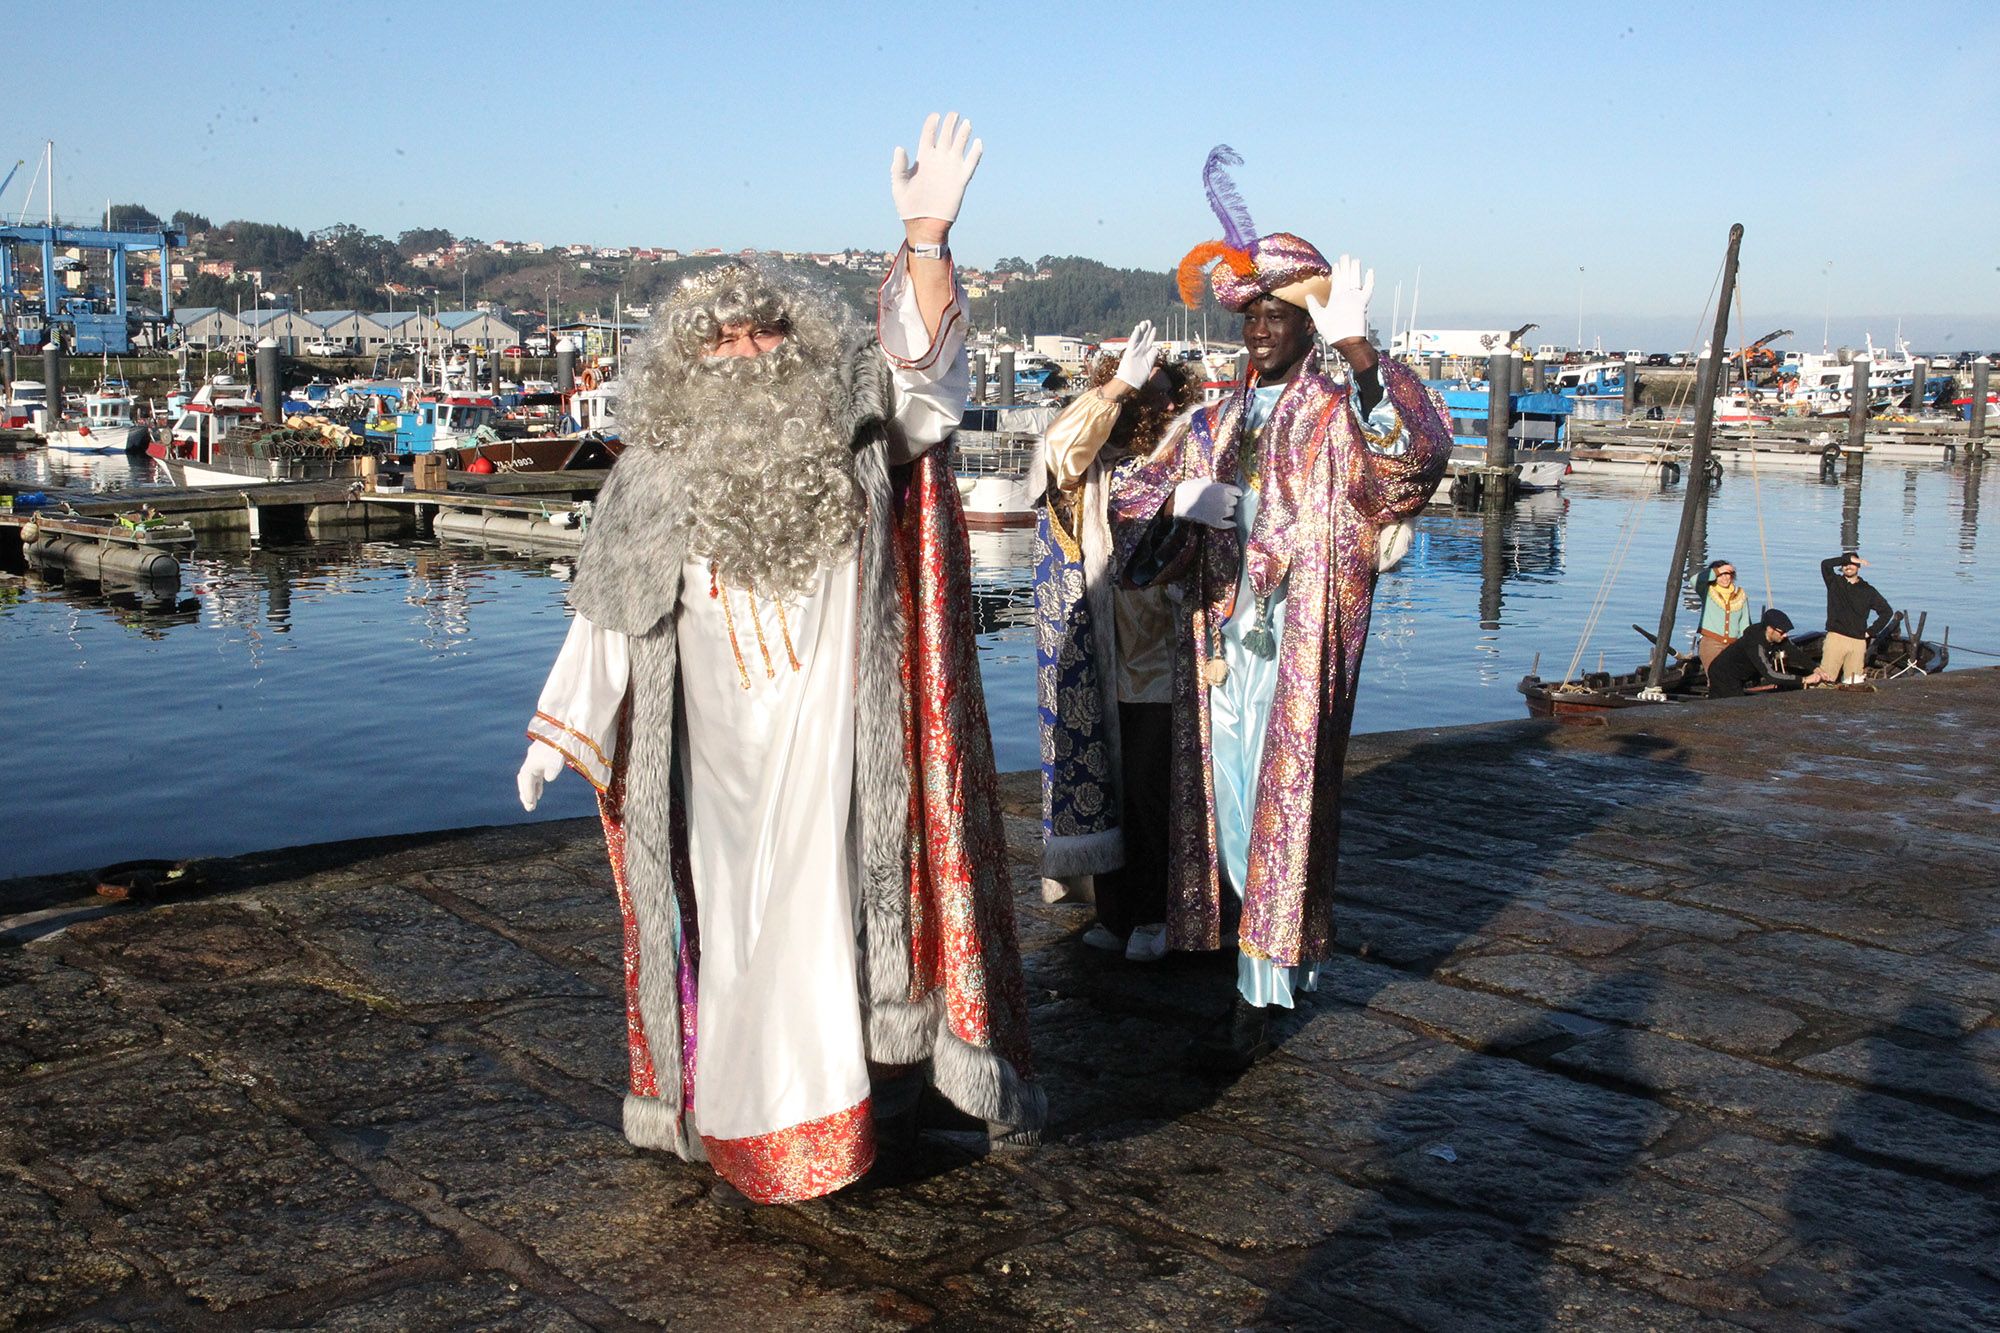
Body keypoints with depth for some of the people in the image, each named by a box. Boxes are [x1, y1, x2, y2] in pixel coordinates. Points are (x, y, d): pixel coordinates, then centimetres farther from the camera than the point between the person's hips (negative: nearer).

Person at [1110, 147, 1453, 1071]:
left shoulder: (1341, 411, -3)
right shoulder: (1215, 422, 16)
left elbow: (1417, 451, -25)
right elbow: (1131, 498, 15)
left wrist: (1358, 350, -39)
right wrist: (1180, 499, -9)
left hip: (1296, 647, -6)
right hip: (1217, 640, 6)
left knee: (1281, 806, -6)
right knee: (1226, 803, 10)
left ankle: (1254, 1009, -1)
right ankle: (1277, 970, 26)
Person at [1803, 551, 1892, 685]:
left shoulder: (1867, 590, 14)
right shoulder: (1834, 582, 10)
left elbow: (1887, 611, 17)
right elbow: (1825, 564, -9)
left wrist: (1870, 632, 9)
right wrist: (1848, 558, -7)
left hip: (1858, 642, 2)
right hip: (1835, 638, -1)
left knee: (1853, 684, -6)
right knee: (1825, 679, -11)